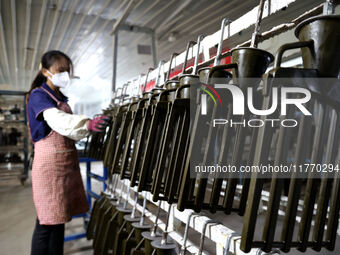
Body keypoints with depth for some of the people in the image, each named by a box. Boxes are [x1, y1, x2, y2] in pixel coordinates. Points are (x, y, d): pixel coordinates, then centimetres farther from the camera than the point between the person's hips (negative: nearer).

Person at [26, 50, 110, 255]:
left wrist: (90, 126, 11)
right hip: (49, 163, -8)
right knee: (47, 222, -3)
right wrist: (88, 124, -46)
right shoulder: (38, 96, -9)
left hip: (67, 162, 8)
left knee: (59, 219, 13)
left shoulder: (61, 98, 16)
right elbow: (58, 121, -30)